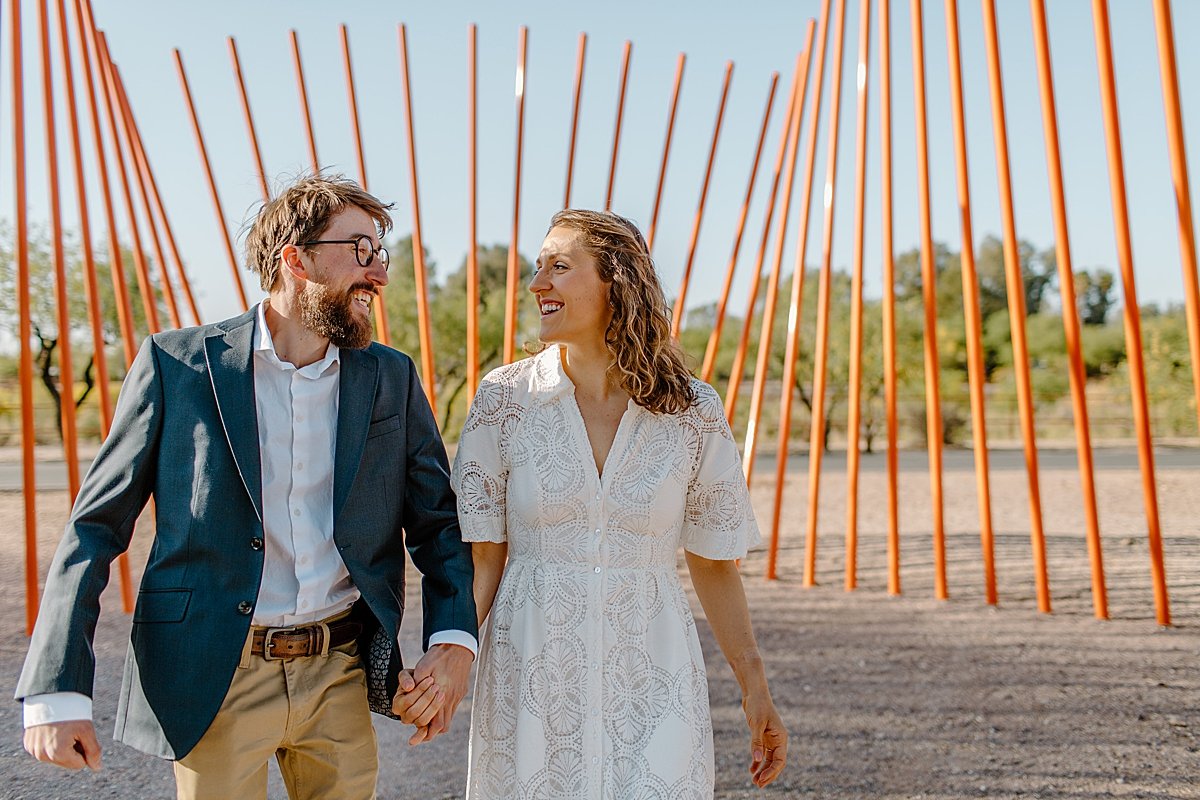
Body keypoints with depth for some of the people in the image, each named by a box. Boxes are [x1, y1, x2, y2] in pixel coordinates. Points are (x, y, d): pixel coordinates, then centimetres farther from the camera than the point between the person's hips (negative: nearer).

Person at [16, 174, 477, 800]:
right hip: (214, 685, -3)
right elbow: (94, 529, -3)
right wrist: (56, 691, -10)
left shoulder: (391, 379, 4)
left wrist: (454, 642, -8)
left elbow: (438, 521, 9)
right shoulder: (177, 366, -4)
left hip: (340, 677, 3)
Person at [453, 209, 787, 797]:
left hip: (651, 682, 0)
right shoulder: (504, 399, -4)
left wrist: (754, 686, 7)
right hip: (532, 676, 0)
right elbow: (482, 557, -2)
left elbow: (712, 562, 6)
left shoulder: (692, 411, -3)